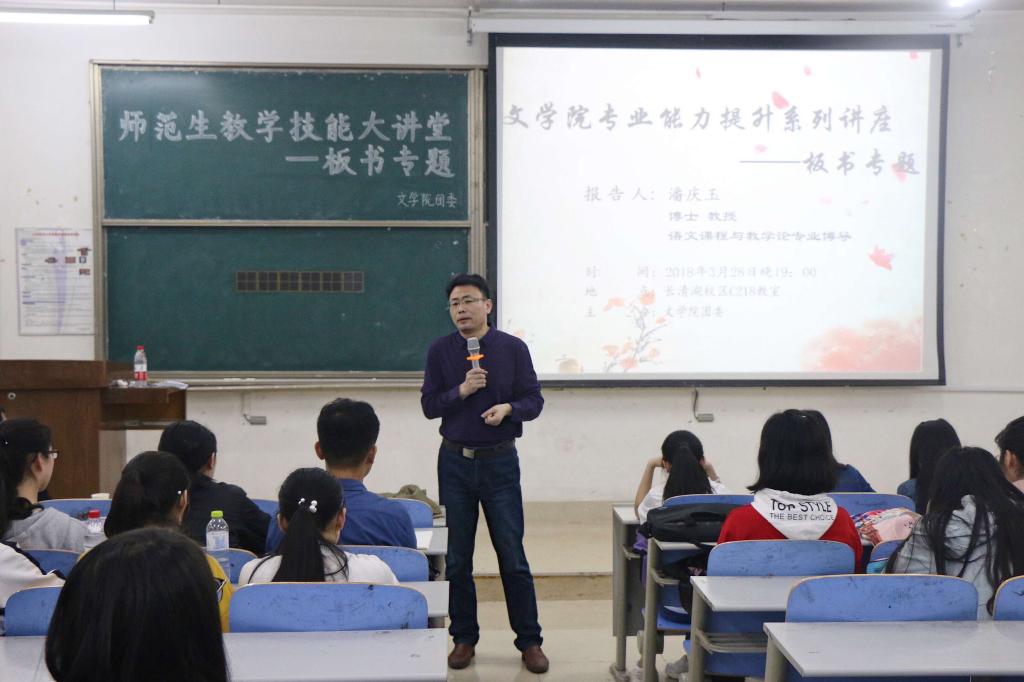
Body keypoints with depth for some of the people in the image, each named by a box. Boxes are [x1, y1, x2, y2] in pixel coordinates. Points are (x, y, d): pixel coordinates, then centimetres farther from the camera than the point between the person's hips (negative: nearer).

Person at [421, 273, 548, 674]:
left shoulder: (513, 348, -1)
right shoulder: (440, 351, 2)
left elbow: (534, 400, 0)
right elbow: (429, 405, 1)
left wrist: (508, 408, -21)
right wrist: (461, 390, -16)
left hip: (499, 461, -2)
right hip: (455, 462, 2)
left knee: (513, 556, 1)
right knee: (457, 557, 7)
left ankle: (529, 641, 11)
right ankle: (464, 638, 20)